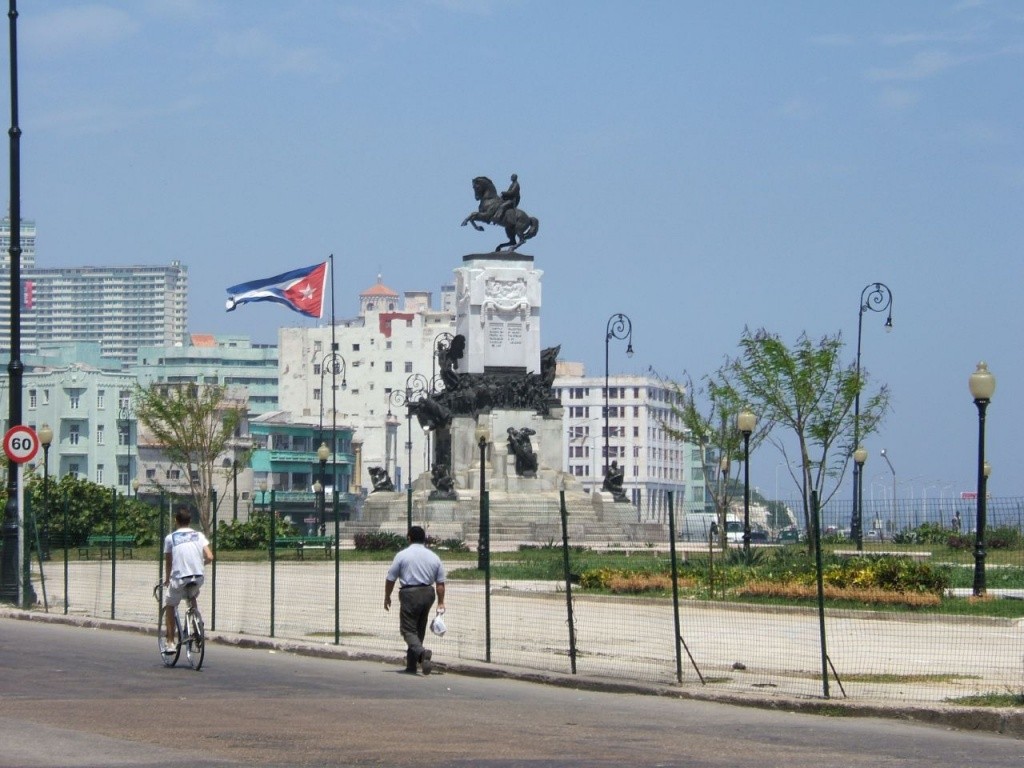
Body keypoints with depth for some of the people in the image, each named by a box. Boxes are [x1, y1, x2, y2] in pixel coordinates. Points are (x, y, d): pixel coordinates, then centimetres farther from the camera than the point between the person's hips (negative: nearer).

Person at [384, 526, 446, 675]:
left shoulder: (402, 555, -4)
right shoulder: (434, 557, 7)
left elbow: (390, 579, -1)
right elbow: (440, 583, 6)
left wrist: (387, 597, 13)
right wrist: (441, 603, 11)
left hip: (409, 594, -5)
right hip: (428, 594, 5)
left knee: (408, 630, -4)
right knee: (419, 630, 14)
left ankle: (421, 652, -32)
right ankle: (411, 665, 18)